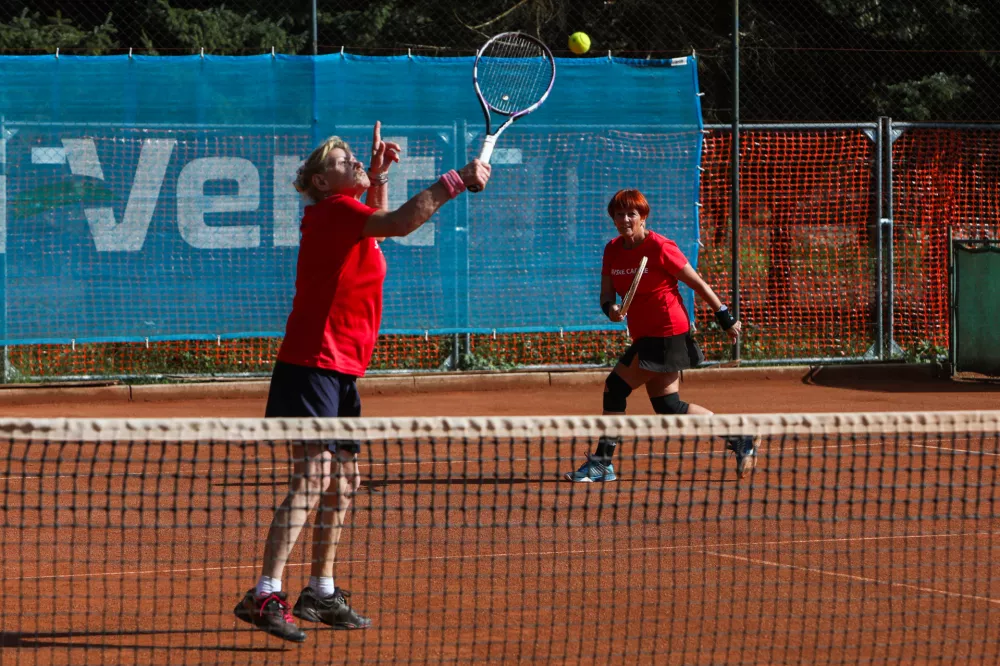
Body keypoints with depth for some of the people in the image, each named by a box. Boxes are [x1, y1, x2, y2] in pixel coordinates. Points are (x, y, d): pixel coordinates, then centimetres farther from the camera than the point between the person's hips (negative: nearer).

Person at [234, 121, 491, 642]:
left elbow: (380, 224, 41)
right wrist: (456, 181, -26)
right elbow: (399, 224, -28)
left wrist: (378, 174, 26)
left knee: (343, 482, 13)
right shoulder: (334, 210, -12)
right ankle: (265, 595, -21)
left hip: (341, 372, 10)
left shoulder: (347, 213, 16)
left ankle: (320, 593, 21)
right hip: (313, 365, -10)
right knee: (311, 479, -17)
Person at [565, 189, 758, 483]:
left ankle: (602, 461, -6)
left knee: (616, 386, -13)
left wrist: (725, 317, -3)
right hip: (644, 336, 8)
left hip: (667, 333, -8)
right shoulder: (613, 250, 7)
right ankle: (739, 439, 19)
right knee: (667, 406, 10)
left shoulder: (659, 248, -13)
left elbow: (697, 283, -7)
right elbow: (607, 292, 8)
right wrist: (610, 307, -17)